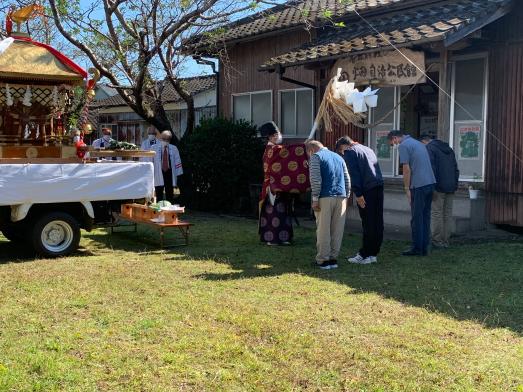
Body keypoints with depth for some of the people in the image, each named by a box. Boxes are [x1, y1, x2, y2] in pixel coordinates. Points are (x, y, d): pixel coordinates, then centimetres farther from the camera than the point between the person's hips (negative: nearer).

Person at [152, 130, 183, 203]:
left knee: (170, 196, 5)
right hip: (158, 174, -1)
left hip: (169, 173, 1)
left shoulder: (173, 148, 6)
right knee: (159, 196, 2)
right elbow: (150, 161, 4)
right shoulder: (154, 148, 4)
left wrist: (178, 173, 1)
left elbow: (177, 161, 6)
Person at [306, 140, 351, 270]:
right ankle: (333, 258, 11)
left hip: (325, 197, -5)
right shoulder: (338, 157, 22)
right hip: (341, 197, 6)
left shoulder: (316, 157, 2)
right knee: (337, 230, 8)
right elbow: (347, 179, 18)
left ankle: (323, 260, 0)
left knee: (323, 230, -1)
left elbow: (315, 180, -10)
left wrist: (315, 199, -9)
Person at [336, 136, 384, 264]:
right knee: (377, 222, 10)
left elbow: (354, 174, -11)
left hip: (367, 190, -8)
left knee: (368, 223, -5)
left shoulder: (349, 152, 0)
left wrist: (358, 194, -14)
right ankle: (373, 253, 17)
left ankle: (365, 255, 0)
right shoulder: (367, 149, 25)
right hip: (379, 187, 8)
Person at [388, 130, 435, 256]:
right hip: (430, 183, 8)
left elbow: (407, 169, -12)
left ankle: (417, 248, 2)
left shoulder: (403, 146, -6)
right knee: (425, 217, 11)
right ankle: (424, 248, 14)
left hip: (418, 185, -8)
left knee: (417, 218, -2)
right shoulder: (419, 143, 21)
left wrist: (407, 189, -6)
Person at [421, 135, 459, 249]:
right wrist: (455, 185, 19)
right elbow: (456, 168, 20)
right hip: (451, 188, 7)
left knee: (437, 213, -3)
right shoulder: (448, 148, 21)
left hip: (439, 187, -7)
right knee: (447, 214, 9)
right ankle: (445, 241, 11)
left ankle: (437, 241, -3)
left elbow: (431, 169, -15)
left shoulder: (429, 148, -4)